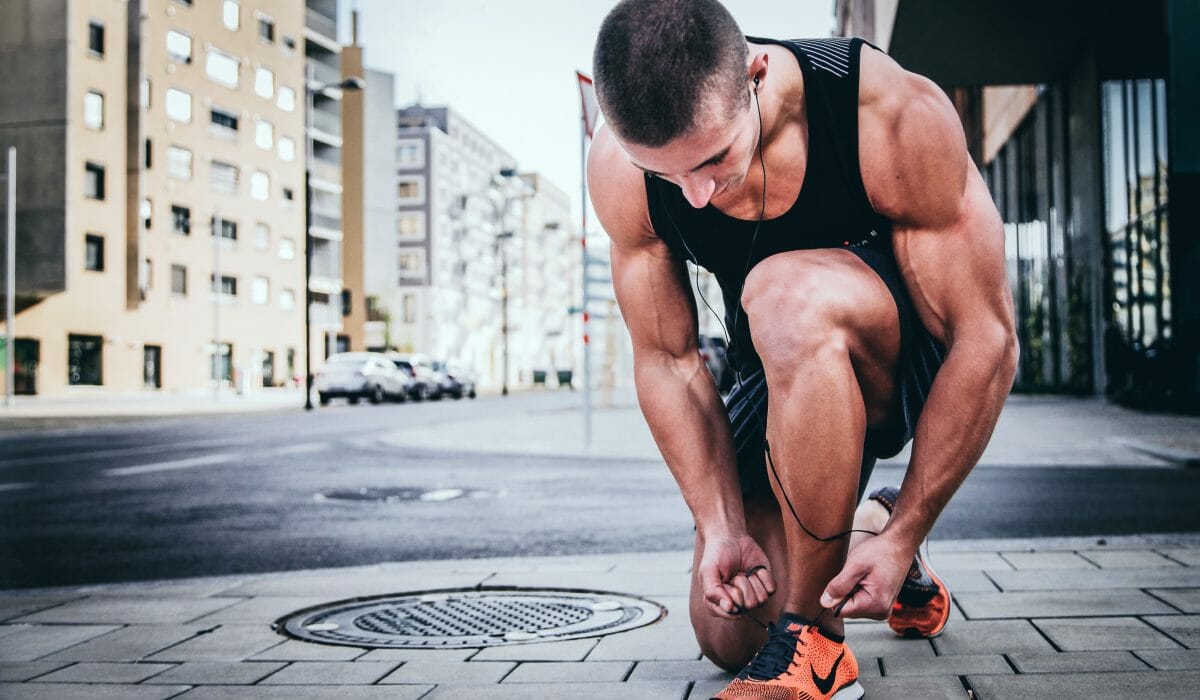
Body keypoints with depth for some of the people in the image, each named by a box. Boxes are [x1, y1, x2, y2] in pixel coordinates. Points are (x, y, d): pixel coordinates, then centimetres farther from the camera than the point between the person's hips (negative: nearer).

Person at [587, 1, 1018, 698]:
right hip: (793, 381, 4)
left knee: (786, 295, -38)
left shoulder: (897, 116, -31)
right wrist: (723, 528, -18)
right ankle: (862, 527, 32)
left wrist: (906, 535, -24)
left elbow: (989, 342, -25)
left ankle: (814, 643, -24)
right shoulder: (620, 169, -20)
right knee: (726, 634, 2)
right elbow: (668, 360, -11)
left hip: (920, 361, -4)